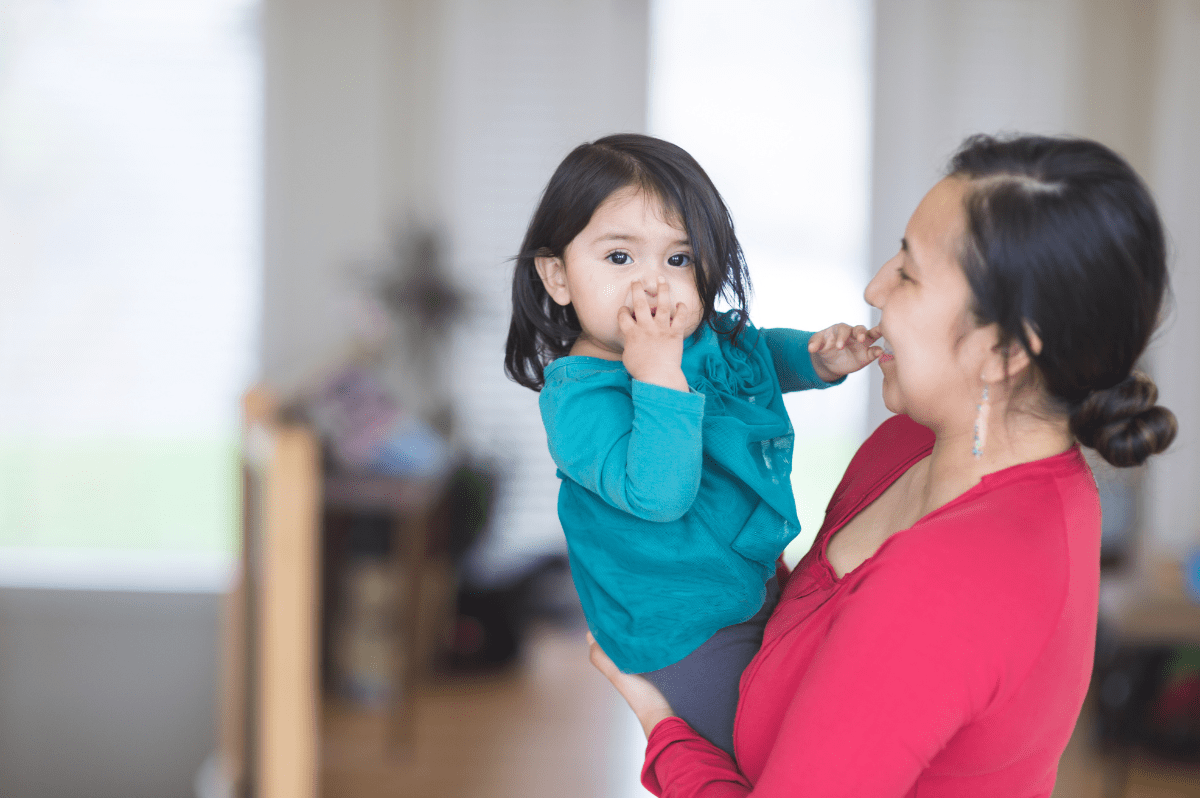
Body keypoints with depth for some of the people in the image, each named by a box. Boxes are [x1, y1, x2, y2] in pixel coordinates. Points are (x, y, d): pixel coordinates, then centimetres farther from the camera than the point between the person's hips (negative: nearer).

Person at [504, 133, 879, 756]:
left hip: (756, 573, 8)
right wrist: (659, 372, -45)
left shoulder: (710, 335, -8)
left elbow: (762, 353, 16)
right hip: (685, 631, -8)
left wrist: (818, 358, -5)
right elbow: (657, 493, -42)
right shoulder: (579, 398, -32)